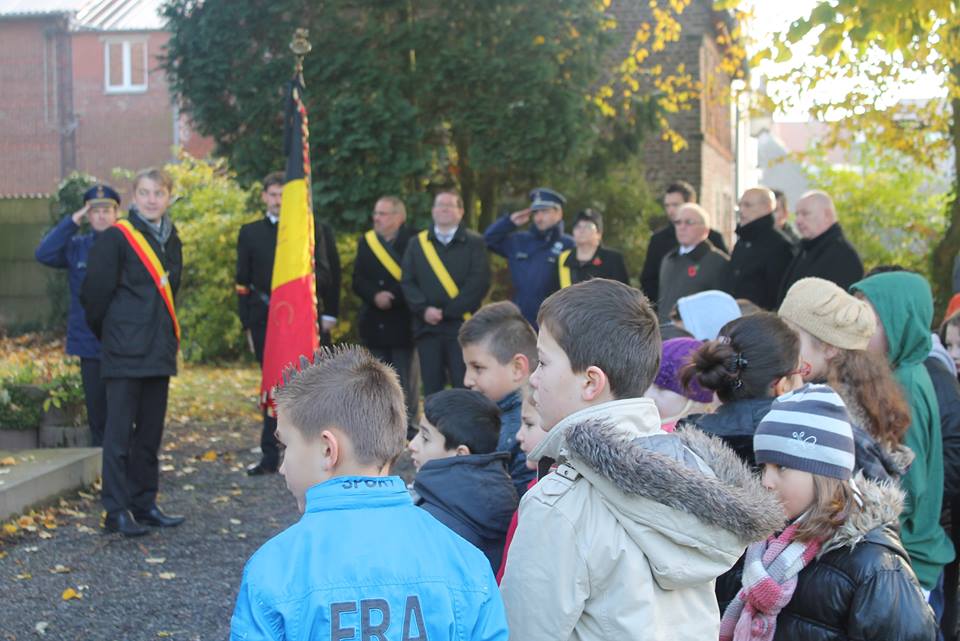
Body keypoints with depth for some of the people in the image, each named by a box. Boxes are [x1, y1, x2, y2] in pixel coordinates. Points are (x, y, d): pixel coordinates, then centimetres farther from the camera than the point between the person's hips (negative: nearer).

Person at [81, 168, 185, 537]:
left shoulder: (171, 240, 13)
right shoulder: (116, 238, -8)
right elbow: (96, 292, -6)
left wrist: (165, 335, 16)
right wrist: (106, 333, 4)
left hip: (159, 350, 7)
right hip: (125, 352, -7)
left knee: (150, 430, 11)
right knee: (120, 430, -5)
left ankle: (144, 504, 19)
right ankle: (116, 511, -2)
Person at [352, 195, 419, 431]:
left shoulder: (413, 241, -6)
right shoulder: (365, 242, 9)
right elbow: (358, 280, 4)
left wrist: (393, 297, -17)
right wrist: (375, 296, -12)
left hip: (403, 322, -4)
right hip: (374, 322, 5)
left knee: (405, 379, -2)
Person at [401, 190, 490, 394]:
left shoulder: (474, 243, 5)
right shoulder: (416, 244, 14)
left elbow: (479, 282, -6)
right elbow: (407, 281, 6)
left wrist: (447, 312, -12)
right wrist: (424, 309, -11)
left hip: (462, 327, -3)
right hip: (427, 328, 3)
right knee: (431, 390, 5)